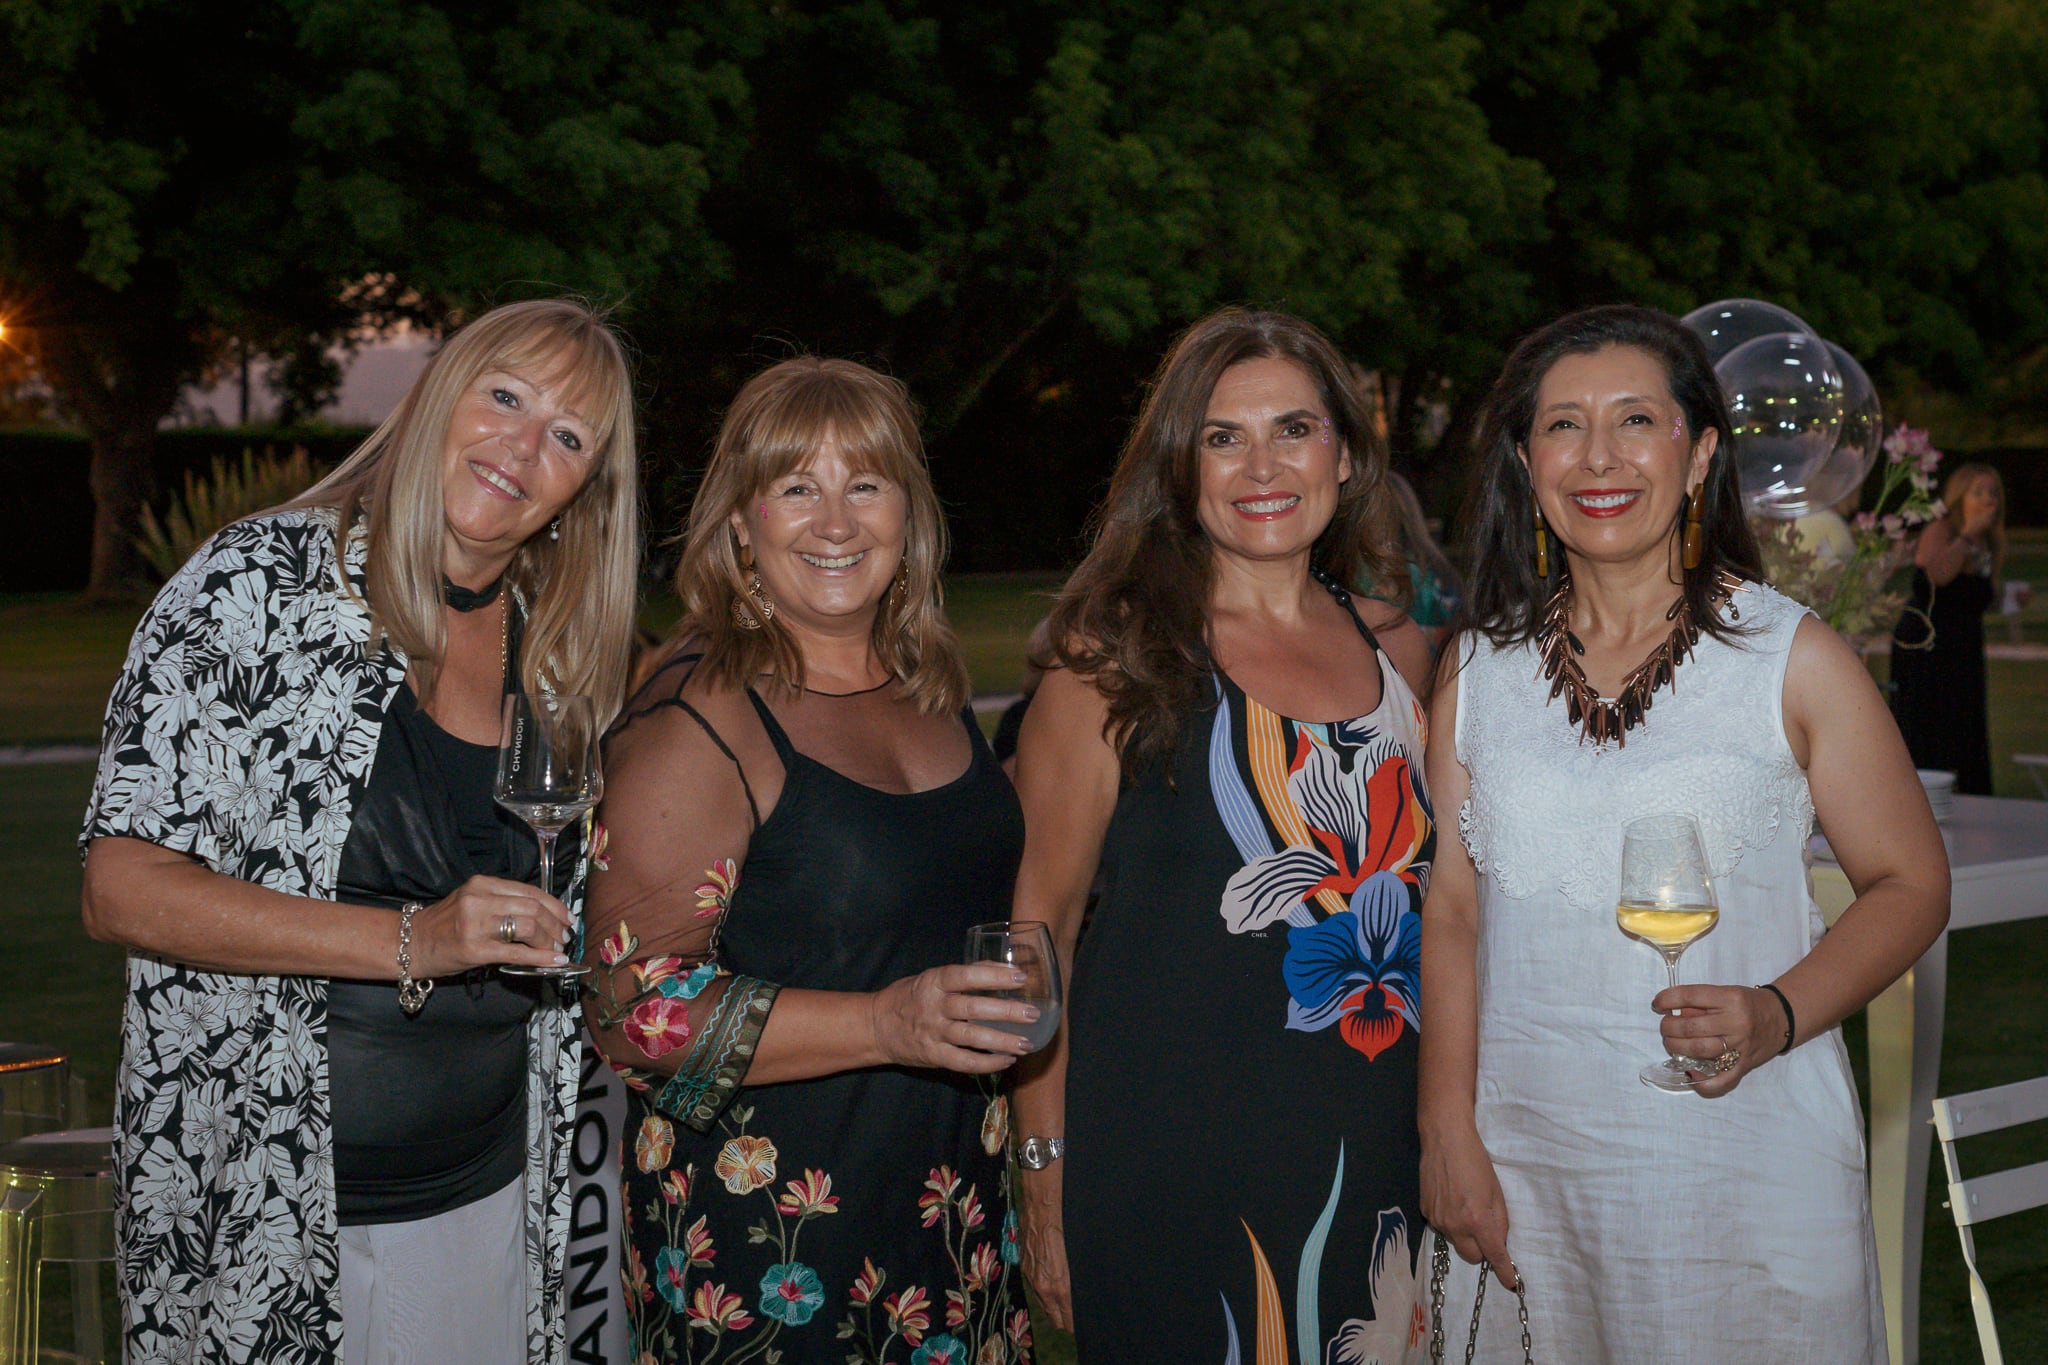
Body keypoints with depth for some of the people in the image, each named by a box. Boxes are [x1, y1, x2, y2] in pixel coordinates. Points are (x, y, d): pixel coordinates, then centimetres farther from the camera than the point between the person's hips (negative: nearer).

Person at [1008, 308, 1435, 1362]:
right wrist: (1044, 1169, -10)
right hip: (1171, 1159, -4)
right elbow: (1037, 919, -6)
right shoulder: (1120, 658, -7)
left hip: (1378, 1152, 5)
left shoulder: (1397, 650, 7)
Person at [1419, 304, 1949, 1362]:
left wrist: (1777, 1016, -17)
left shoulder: (1796, 660, -3)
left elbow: (1910, 884, 0)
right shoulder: (1479, 671, 6)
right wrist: (1449, 1137, 0)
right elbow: (1451, 908, 6)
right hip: (1527, 1160, 2)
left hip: (1750, 1165, -2)